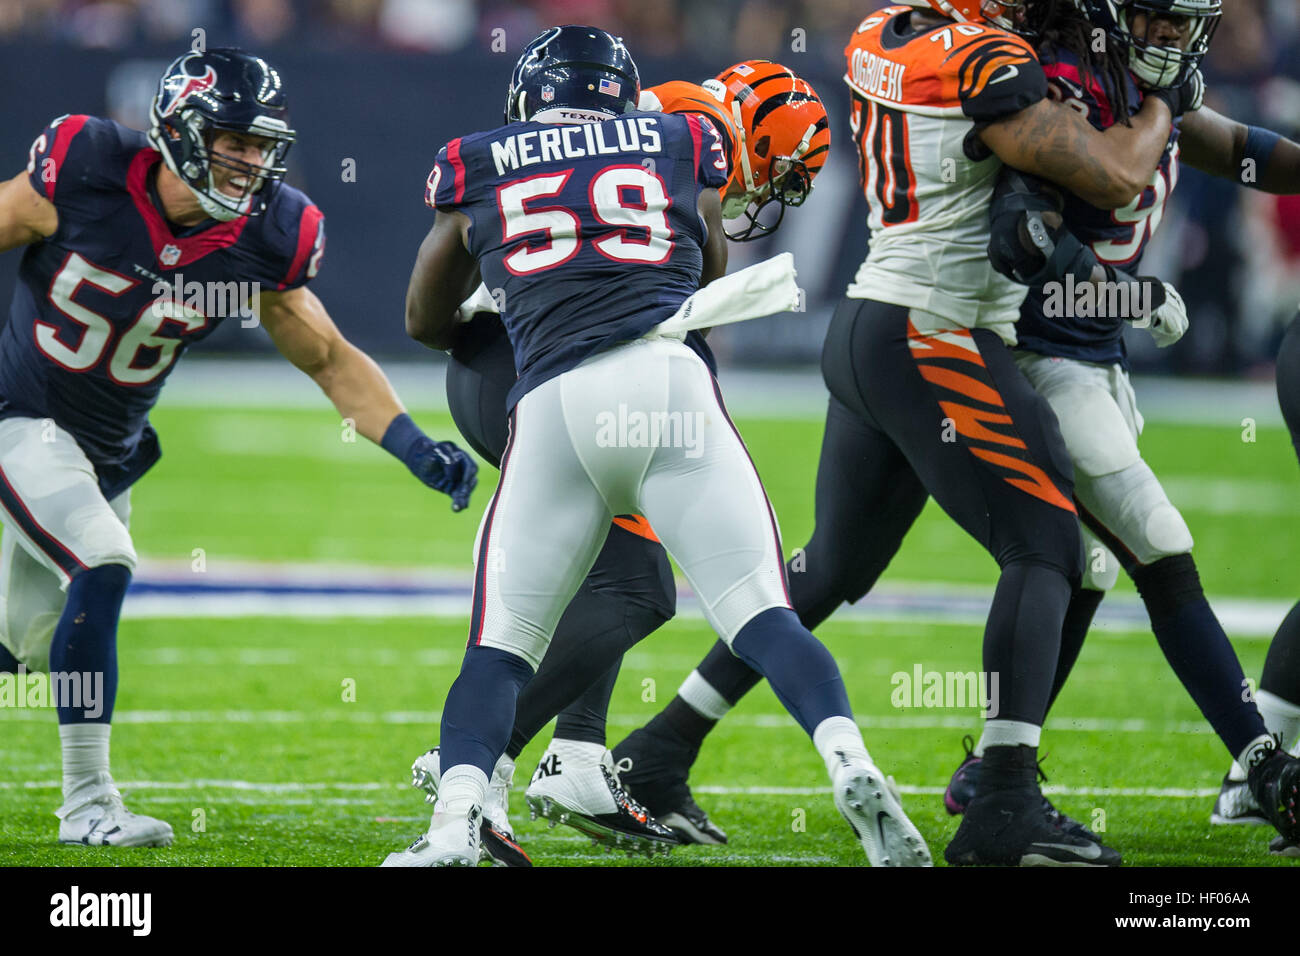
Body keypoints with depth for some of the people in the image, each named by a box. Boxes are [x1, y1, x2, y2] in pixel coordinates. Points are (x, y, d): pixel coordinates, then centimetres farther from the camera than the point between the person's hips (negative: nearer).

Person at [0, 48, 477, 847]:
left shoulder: (262, 241, -12)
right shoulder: (86, 174, -24)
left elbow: (331, 360, -2)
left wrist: (417, 450, -14)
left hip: (107, 452, 6)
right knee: (102, 567, -24)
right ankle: (87, 802, -14)